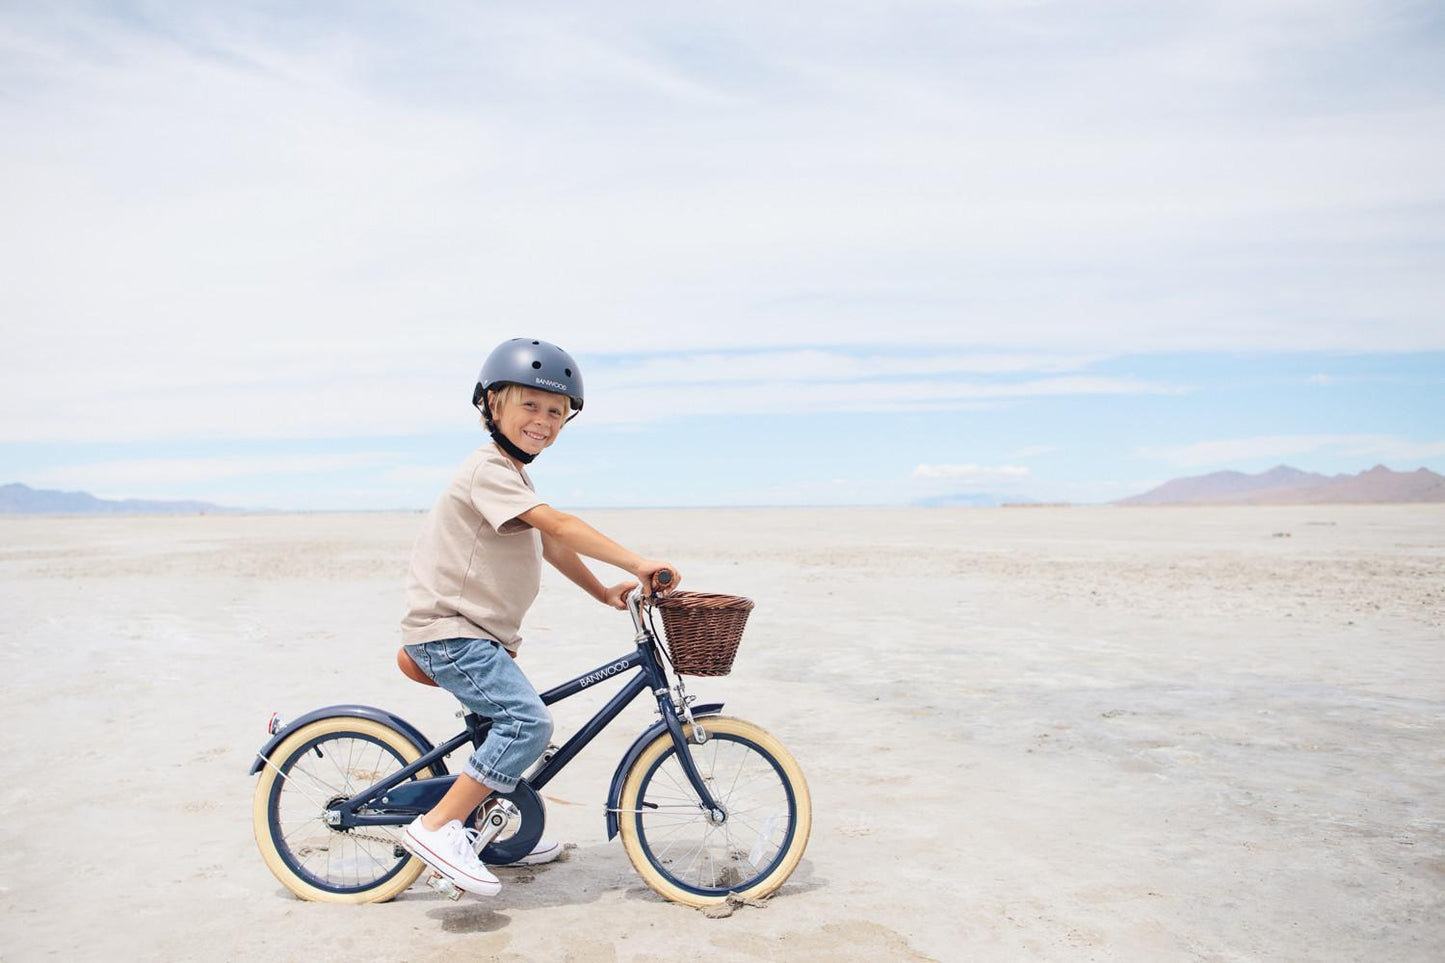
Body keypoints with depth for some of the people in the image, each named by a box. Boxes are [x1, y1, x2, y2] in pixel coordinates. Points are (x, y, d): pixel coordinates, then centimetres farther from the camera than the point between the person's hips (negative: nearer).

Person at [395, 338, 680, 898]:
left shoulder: (512, 475, 18)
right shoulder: (490, 470, -17)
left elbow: (549, 545, 18)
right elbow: (559, 526, -28)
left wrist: (602, 592, 14)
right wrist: (635, 563, -31)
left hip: (476, 630, 11)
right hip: (450, 630, -10)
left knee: (513, 722, 20)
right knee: (529, 722, -21)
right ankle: (438, 827, -16)